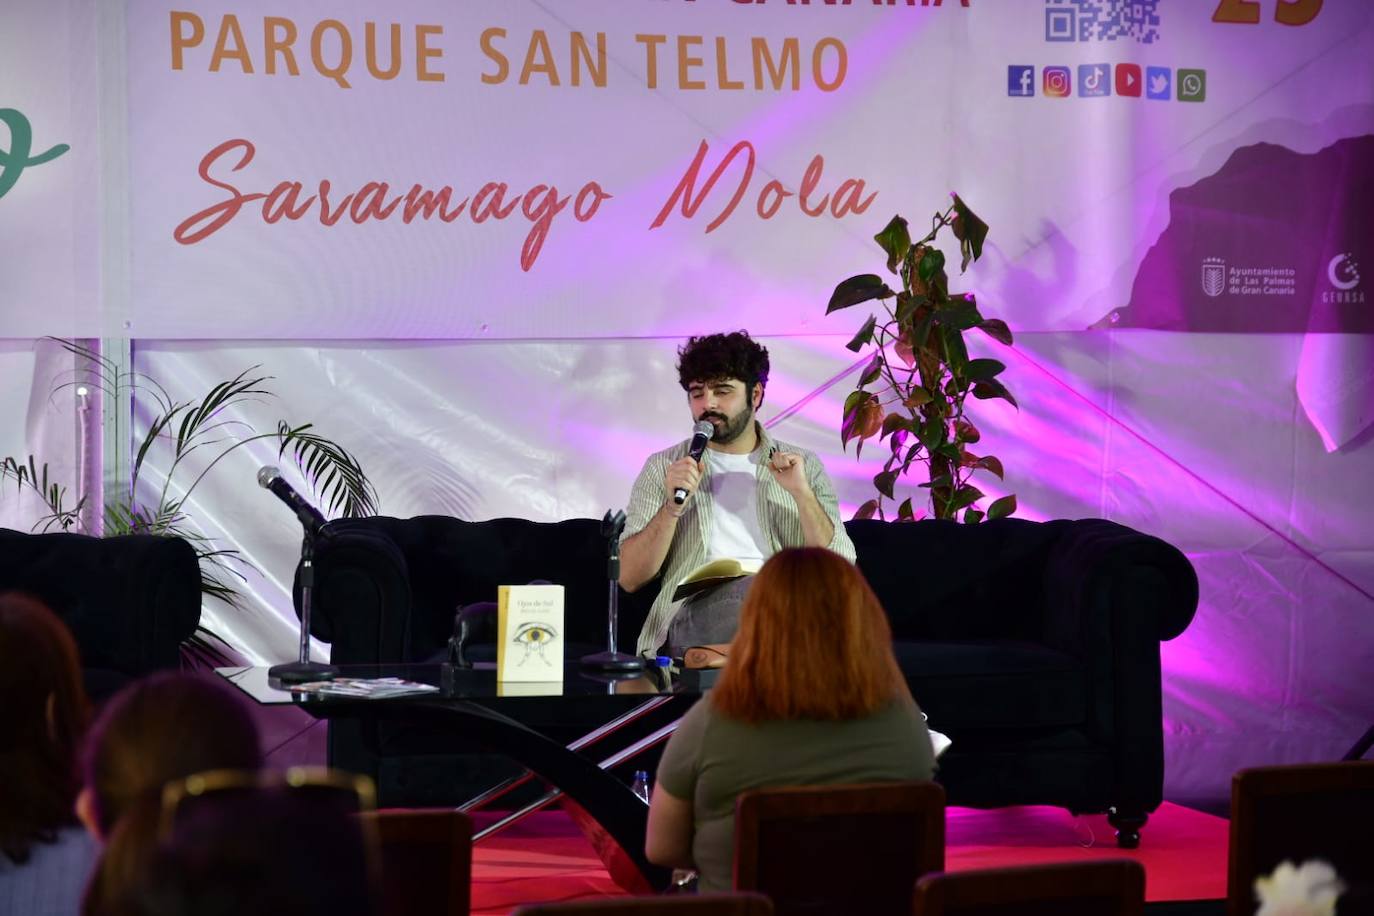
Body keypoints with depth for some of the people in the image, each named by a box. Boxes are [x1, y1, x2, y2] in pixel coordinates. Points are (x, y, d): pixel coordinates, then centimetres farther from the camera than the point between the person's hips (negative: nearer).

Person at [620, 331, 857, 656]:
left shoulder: (804, 467, 19)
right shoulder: (663, 469, 17)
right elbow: (630, 579, 7)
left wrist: (801, 493, -5)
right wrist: (672, 507, -7)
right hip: (698, 609, -2)